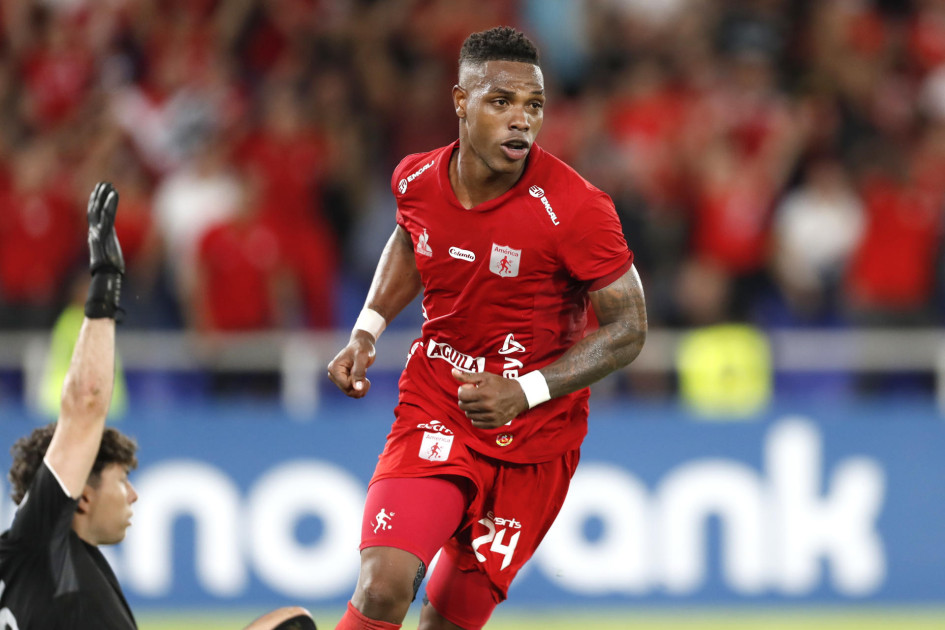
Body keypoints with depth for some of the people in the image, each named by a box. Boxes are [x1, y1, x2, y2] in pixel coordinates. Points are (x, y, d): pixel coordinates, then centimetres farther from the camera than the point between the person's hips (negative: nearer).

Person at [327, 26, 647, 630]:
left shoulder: (573, 209, -20)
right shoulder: (417, 180, -6)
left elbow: (628, 327, -13)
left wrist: (525, 393, -23)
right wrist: (367, 332, 5)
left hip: (535, 436, -2)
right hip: (434, 411, 2)